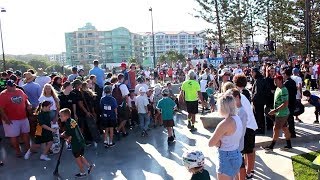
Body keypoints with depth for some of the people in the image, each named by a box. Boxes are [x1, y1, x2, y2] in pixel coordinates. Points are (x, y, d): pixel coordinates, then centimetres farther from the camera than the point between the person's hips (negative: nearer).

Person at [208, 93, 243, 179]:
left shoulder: (225, 123, -26)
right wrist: (219, 141, -7)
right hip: (236, 155, 8)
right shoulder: (237, 118, 1)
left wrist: (218, 143, 0)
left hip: (227, 159, -8)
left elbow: (210, 143, -18)